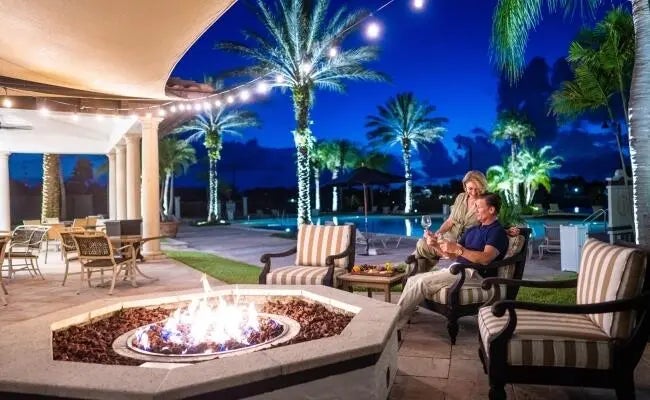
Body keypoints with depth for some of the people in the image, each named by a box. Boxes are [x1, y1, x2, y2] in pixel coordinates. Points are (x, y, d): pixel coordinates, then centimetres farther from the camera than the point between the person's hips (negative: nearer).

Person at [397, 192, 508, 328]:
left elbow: (485, 258, -21)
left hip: (474, 274, -9)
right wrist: (436, 244, 1)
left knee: (422, 282, -24)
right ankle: (398, 323, -14)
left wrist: (458, 249, -27)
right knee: (413, 280, -7)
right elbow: (452, 254, 18)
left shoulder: (498, 231, -3)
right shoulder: (472, 230, 23)